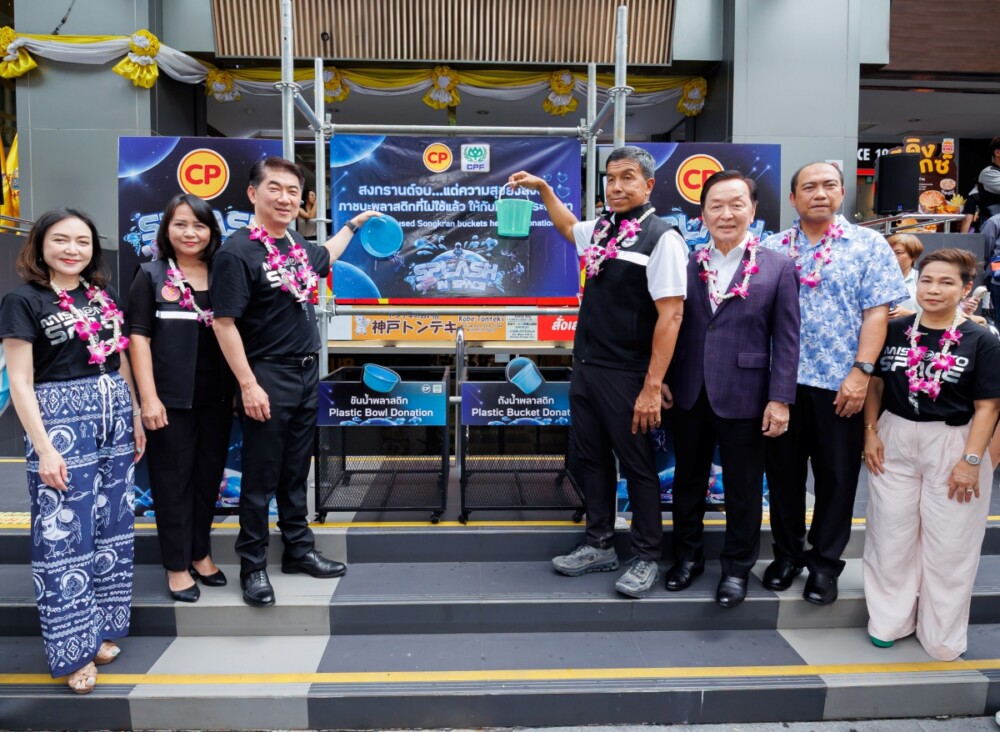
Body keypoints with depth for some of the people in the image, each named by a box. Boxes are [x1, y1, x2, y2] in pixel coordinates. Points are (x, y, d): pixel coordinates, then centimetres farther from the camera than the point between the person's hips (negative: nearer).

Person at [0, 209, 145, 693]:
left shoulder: (103, 297, 10)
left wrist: (135, 419, 11)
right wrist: (44, 448, -16)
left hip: (114, 419, 6)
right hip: (61, 422, -6)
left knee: (112, 529, 11)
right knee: (64, 535, 1)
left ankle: (103, 629, 26)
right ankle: (72, 648, 13)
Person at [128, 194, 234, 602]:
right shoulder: (151, 276, -1)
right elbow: (138, 338, -5)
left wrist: (240, 389, 7)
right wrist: (148, 397, -13)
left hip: (217, 397, 4)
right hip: (171, 398, -3)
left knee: (208, 476, 12)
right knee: (173, 480, 5)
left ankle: (201, 553, 29)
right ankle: (177, 565, 17)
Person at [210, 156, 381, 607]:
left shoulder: (296, 243, 9)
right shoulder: (237, 251, -15)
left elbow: (323, 258, 34)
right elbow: (224, 323, -17)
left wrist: (354, 223, 37)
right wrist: (248, 385, -19)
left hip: (307, 372, 8)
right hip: (267, 377, -7)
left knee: (296, 471, 17)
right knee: (261, 477, 2)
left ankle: (298, 549, 31)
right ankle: (253, 565, 17)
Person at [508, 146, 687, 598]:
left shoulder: (662, 238, -13)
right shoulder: (601, 228, 9)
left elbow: (670, 316, -18)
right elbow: (569, 227, 35)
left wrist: (652, 387, -21)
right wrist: (542, 188, 28)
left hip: (626, 375, -7)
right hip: (585, 366, 7)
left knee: (637, 466, 6)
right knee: (591, 459, 15)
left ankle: (646, 559, 23)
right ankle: (600, 546, 32)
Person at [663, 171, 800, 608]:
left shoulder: (778, 268, -2)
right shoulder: (686, 265, 4)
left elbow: (786, 339, -5)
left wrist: (780, 399, -10)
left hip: (743, 398, -2)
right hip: (689, 395, 3)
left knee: (743, 488, 10)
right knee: (688, 480, 16)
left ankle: (737, 567, 28)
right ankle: (688, 555, 34)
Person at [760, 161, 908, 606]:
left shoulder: (869, 245, 2)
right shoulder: (771, 248, 7)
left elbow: (877, 313, -5)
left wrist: (860, 372, -13)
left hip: (840, 384, -2)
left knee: (836, 476, 7)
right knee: (783, 471, 11)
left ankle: (825, 563, 23)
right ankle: (787, 553, 27)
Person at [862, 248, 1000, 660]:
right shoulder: (895, 332, 0)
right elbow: (875, 383, 6)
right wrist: (871, 433, -2)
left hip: (953, 447, -2)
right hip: (895, 441, 3)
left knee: (948, 544, 9)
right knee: (891, 535, 11)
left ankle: (941, 634, 27)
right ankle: (890, 620, 29)